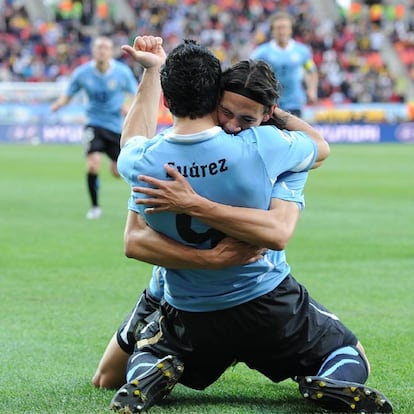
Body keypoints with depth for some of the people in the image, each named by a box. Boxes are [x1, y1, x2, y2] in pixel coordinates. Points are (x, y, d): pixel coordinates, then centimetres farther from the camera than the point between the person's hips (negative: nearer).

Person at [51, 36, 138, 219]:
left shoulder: (122, 72, -11)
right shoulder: (82, 73, -10)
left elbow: (135, 94, 1)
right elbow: (68, 95, 0)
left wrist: (128, 106, -22)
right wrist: (58, 104, -23)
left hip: (116, 126, 1)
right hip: (94, 123, -1)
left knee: (118, 171, 5)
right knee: (93, 163, -21)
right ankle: (94, 207, -2)